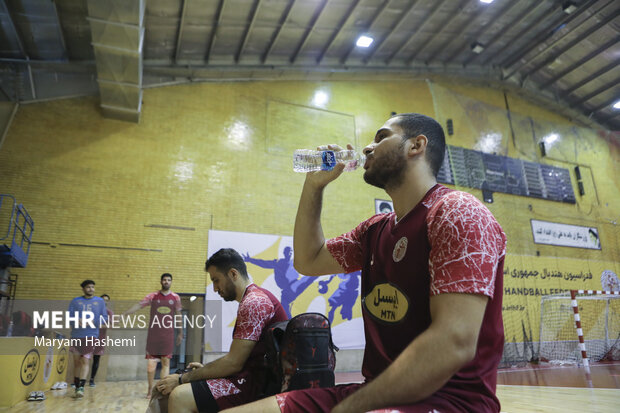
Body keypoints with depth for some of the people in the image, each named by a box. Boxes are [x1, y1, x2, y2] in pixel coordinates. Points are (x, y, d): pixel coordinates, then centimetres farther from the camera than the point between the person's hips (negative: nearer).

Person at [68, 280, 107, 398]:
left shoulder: (100, 301, 8)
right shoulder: (75, 301, 10)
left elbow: (104, 318, 6)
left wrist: (93, 322, -13)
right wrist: (78, 321, -17)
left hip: (91, 336, -2)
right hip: (76, 335, 2)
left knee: (85, 361, -10)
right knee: (77, 362, 9)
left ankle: (81, 387, -9)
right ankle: (76, 387, 20)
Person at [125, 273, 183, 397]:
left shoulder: (176, 298, 5)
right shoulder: (152, 296, 3)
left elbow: (178, 315, 12)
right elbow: (138, 306, 0)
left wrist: (180, 333, 14)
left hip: (168, 334, 0)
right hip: (153, 333, 0)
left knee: (166, 361, 1)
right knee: (151, 362, 2)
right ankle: (150, 389, 19)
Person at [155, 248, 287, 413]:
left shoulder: (253, 302, -16)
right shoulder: (256, 297, 18)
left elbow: (233, 363, -19)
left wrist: (182, 379, -11)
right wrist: (206, 367, 15)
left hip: (258, 381, -11)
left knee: (179, 397, -21)